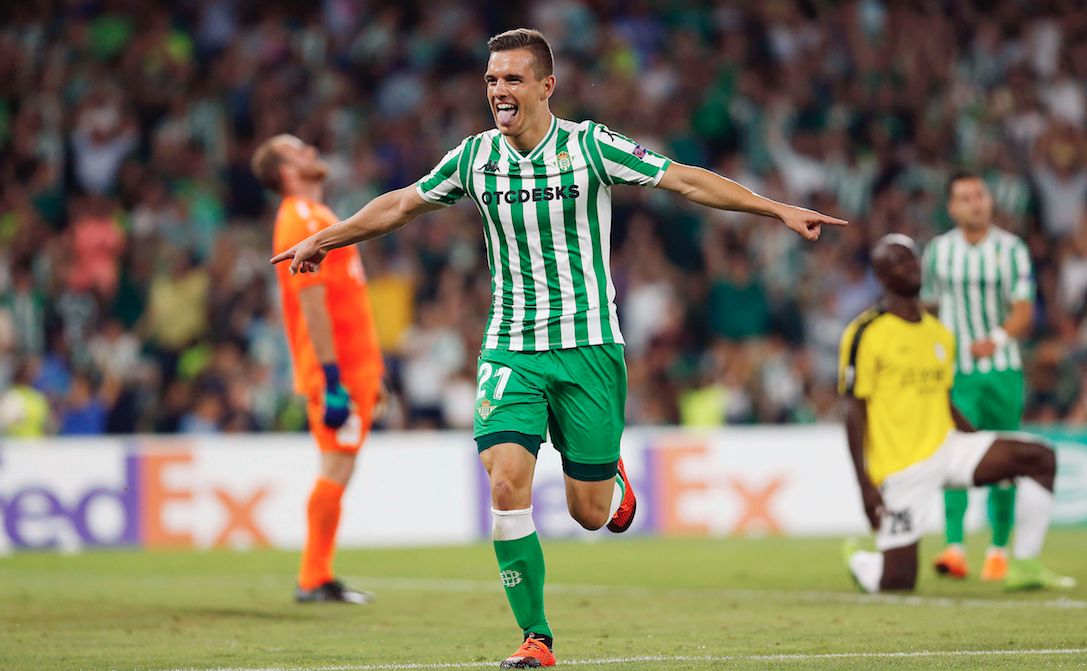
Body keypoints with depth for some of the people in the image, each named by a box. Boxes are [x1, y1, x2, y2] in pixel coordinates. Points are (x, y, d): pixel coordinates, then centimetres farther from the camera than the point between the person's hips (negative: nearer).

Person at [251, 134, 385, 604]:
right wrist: (333, 378, -24)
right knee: (336, 469, -9)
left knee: (338, 471, 9)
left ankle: (317, 579, 11)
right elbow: (312, 303, -19)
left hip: (352, 367, 10)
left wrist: (368, 372, 23)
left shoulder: (314, 216, 20)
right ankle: (314, 580, -7)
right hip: (338, 369, -10)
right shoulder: (302, 220, -12)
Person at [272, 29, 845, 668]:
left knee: (589, 513, 0)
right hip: (509, 349, 2)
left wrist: (779, 209, -14)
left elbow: (686, 180, -7)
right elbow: (400, 205, 17)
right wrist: (322, 240, 24)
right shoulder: (476, 156, 1)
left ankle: (613, 476, 40)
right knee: (507, 484, -16)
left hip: (587, 345, -2)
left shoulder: (589, 145, -8)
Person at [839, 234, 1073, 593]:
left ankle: (1024, 566, -7)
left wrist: (986, 450, 12)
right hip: (901, 466, -6)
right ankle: (859, 562, 27)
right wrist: (865, 486, -15)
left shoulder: (940, 334, 12)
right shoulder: (866, 333, -9)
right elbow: (855, 411, -10)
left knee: (1040, 458, -12)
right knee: (898, 582, -10)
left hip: (945, 447, 6)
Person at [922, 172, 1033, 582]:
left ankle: (999, 550, 17)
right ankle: (954, 548, -25)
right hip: (956, 373, 0)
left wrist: (996, 340, -27)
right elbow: (929, 310, 15)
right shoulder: (938, 251, 5)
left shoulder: (1010, 249, -2)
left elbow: (1024, 312, -9)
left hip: (1003, 369, 0)